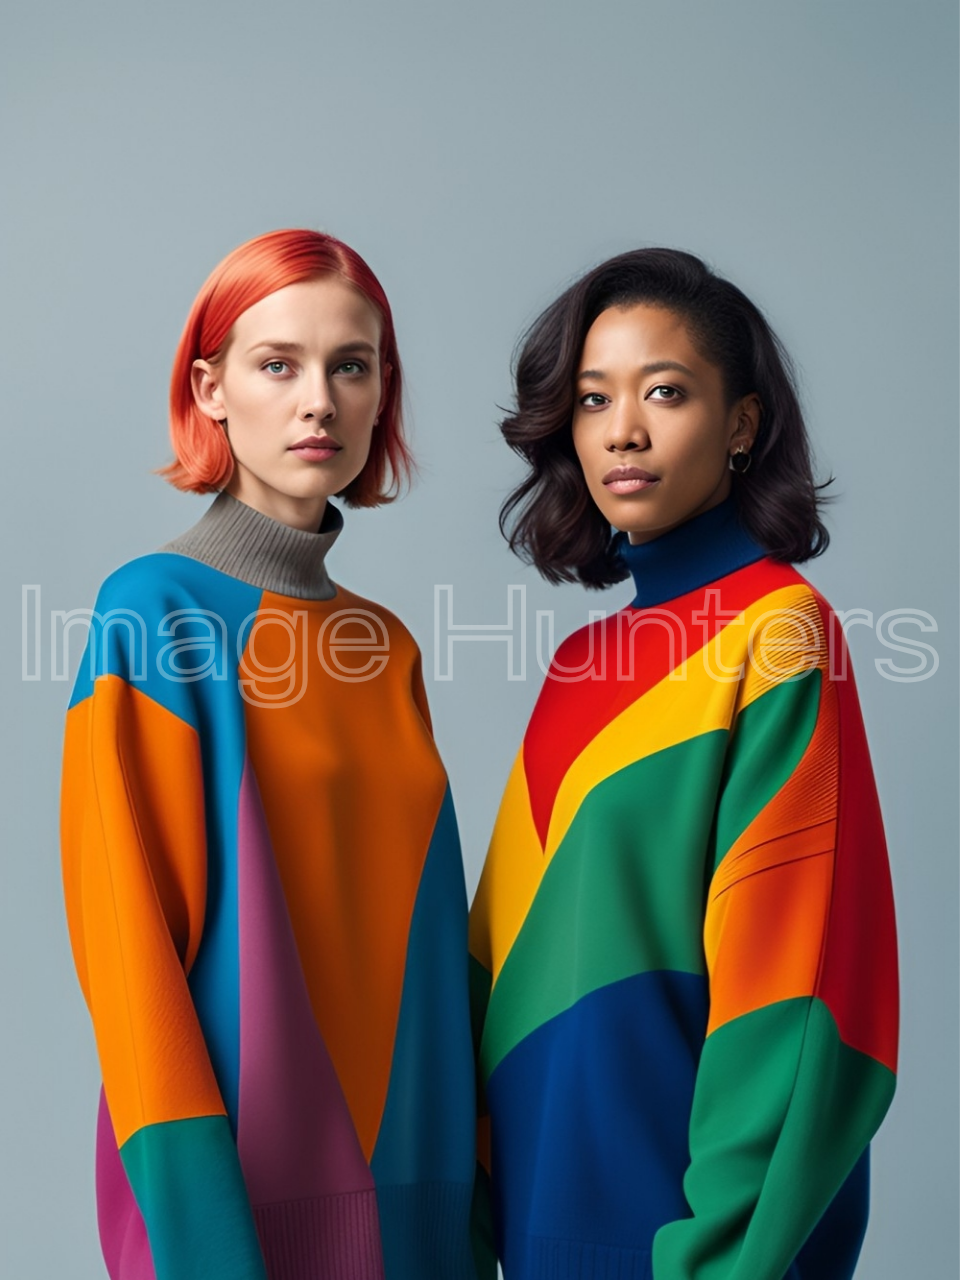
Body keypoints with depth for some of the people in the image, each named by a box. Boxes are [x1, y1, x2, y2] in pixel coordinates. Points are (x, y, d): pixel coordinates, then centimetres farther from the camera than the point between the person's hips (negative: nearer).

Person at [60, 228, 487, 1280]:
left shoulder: (386, 647, 9)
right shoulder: (156, 610, -9)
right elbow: (125, 929, -13)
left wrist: (465, 1171, 8)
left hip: (406, 1176, 6)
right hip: (243, 1178, -6)